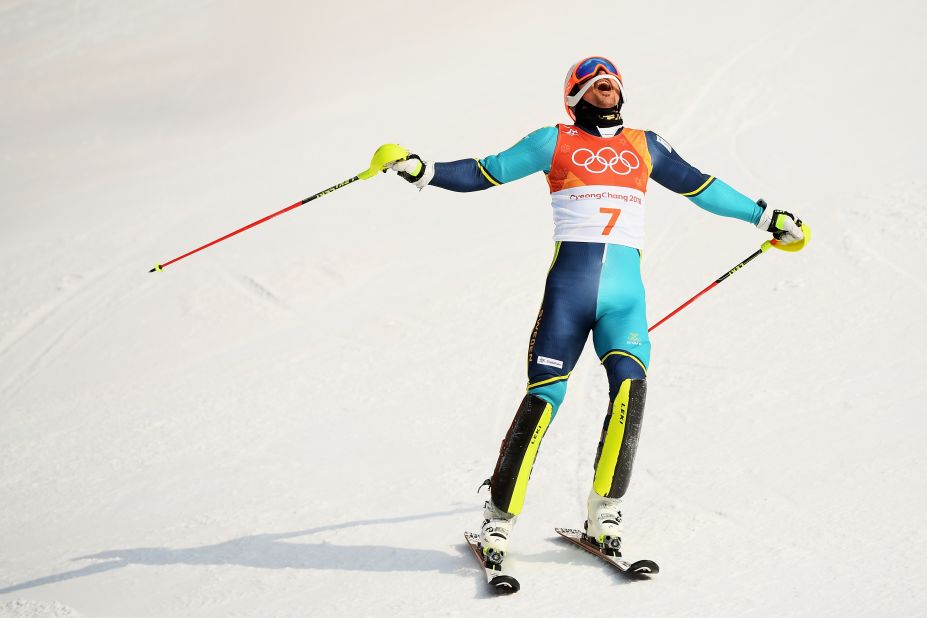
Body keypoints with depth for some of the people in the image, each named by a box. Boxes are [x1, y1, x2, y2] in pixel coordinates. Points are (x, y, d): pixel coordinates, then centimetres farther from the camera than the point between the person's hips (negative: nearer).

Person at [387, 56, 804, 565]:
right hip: (570, 285, -2)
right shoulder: (555, 141, 13)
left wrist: (765, 217, 34)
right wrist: (424, 172, -2)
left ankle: (604, 513, -7)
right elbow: (484, 173, 12)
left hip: (625, 290, 2)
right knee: (543, 399, -9)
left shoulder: (644, 145, 21)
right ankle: (499, 517, 3)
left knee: (630, 388, -19)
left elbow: (699, 186, 30)